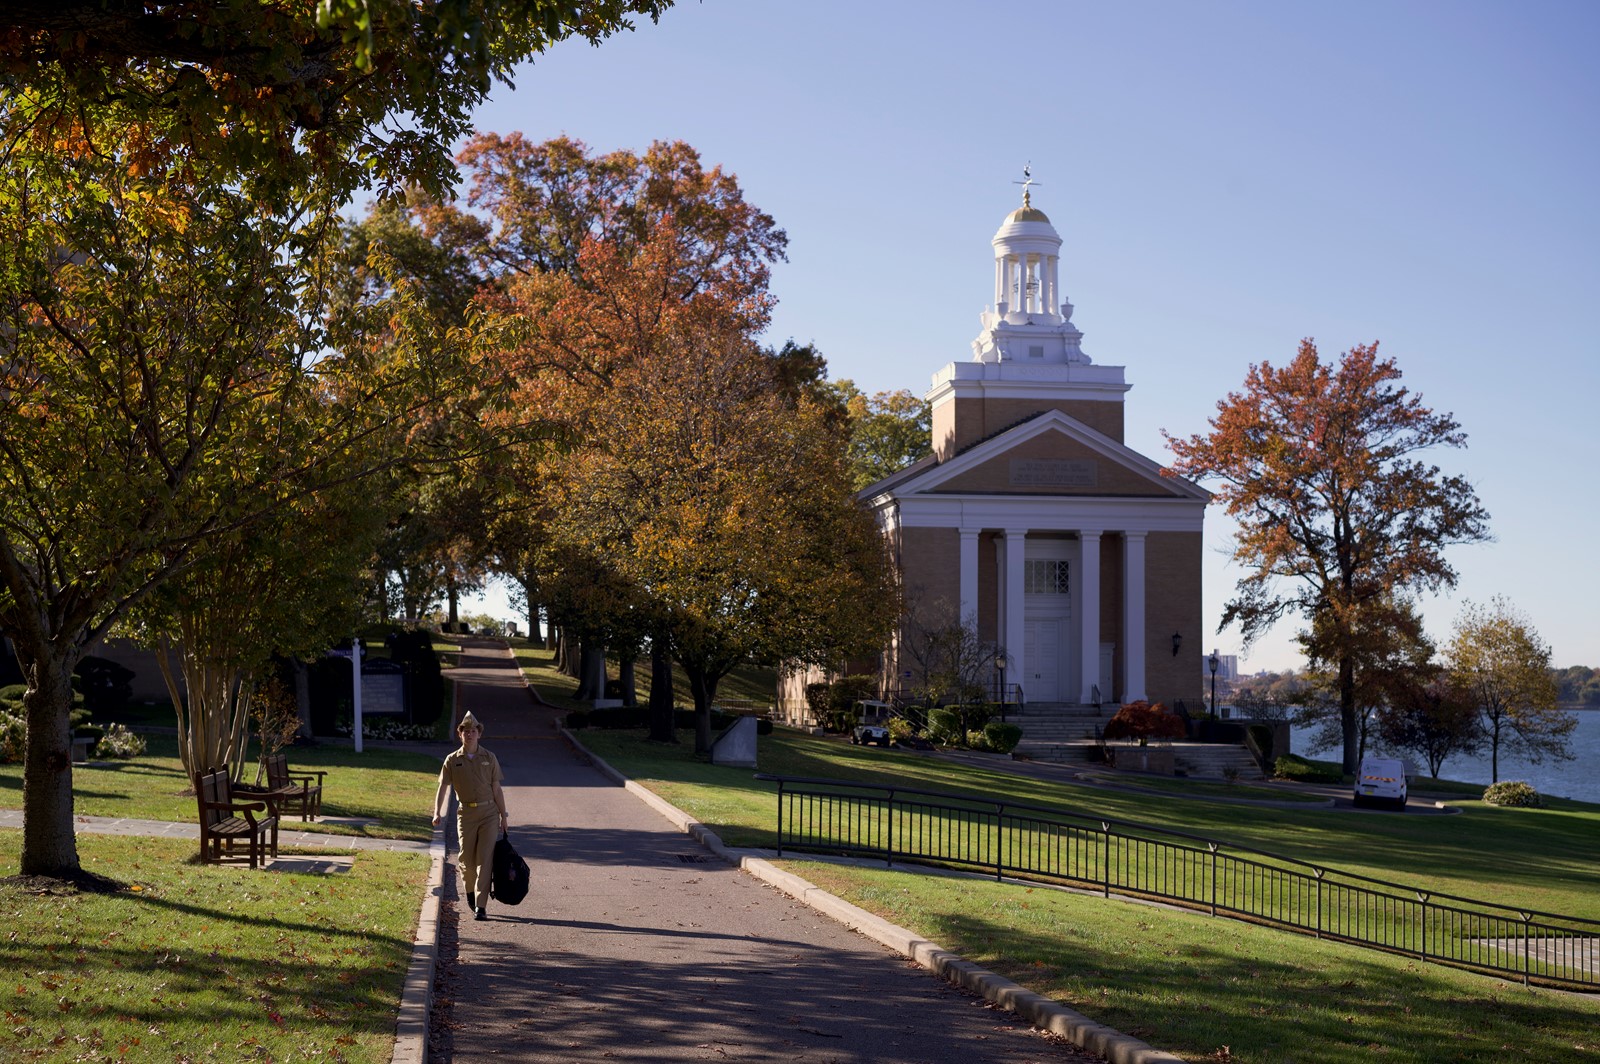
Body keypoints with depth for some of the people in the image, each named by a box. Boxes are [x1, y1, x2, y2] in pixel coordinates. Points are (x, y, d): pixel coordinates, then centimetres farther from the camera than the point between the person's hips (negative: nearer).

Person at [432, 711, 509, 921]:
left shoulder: (489, 758, 5)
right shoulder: (452, 760, 3)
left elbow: (496, 789, 8)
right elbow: (443, 787, -3)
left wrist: (503, 816, 6)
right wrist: (437, 812, -17)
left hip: (488, 812, 0)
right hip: (465, 813, 0)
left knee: (485, 859, -9)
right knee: (467, 858, 5)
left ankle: (480, 906, -10)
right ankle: (470, 890, 36)